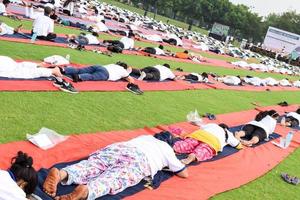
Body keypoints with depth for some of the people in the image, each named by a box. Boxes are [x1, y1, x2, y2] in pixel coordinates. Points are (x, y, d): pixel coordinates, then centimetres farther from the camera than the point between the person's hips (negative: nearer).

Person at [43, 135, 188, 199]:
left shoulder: (145, 137, 42)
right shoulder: (167, 149, 29)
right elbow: (184, 174, 31)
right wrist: (177, 164, 53)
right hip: (138, 159, -5)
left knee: (90, 167, -16)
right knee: (111, 180, -28)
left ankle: (59, 174, -45)